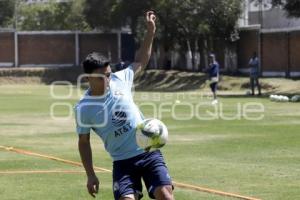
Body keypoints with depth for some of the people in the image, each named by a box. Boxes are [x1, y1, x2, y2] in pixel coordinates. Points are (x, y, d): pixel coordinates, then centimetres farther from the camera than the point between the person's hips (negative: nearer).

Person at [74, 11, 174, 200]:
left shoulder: (119, 80, -2)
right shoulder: (84, 108, -7)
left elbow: (140, 63, 18)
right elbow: (84, 141, 4)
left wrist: (150, 32, 12)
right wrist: (91, 175, -1)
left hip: (149, 152, 2)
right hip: (123, 161, -1)